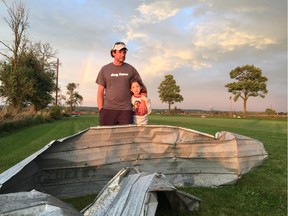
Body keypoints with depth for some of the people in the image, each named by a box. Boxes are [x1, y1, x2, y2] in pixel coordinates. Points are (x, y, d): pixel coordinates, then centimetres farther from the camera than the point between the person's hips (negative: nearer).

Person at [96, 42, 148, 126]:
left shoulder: (131, 69, 10)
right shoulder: (105, 69, 9)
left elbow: (142, 87, 12)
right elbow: (100, 92, 9)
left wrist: (143, 103, -5)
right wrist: (101, 110, -1)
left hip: (126, 110, 0)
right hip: (108, 110, 0)